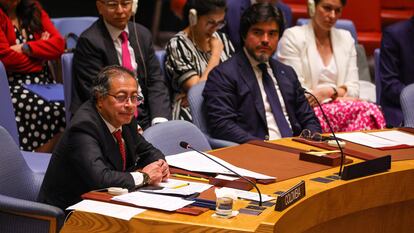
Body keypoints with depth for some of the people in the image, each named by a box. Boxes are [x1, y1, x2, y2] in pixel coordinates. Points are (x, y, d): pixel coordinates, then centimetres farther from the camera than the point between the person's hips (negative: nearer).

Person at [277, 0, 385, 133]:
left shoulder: (346, 38, 19)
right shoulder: (293, 37, 3)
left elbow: (353, 88, 11)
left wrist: (329, 92, -10)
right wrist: (339, 96, -11)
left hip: (339, 109, 5)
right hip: (309, 113, -5)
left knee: (371, 112, -32)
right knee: (365, 108, -32)